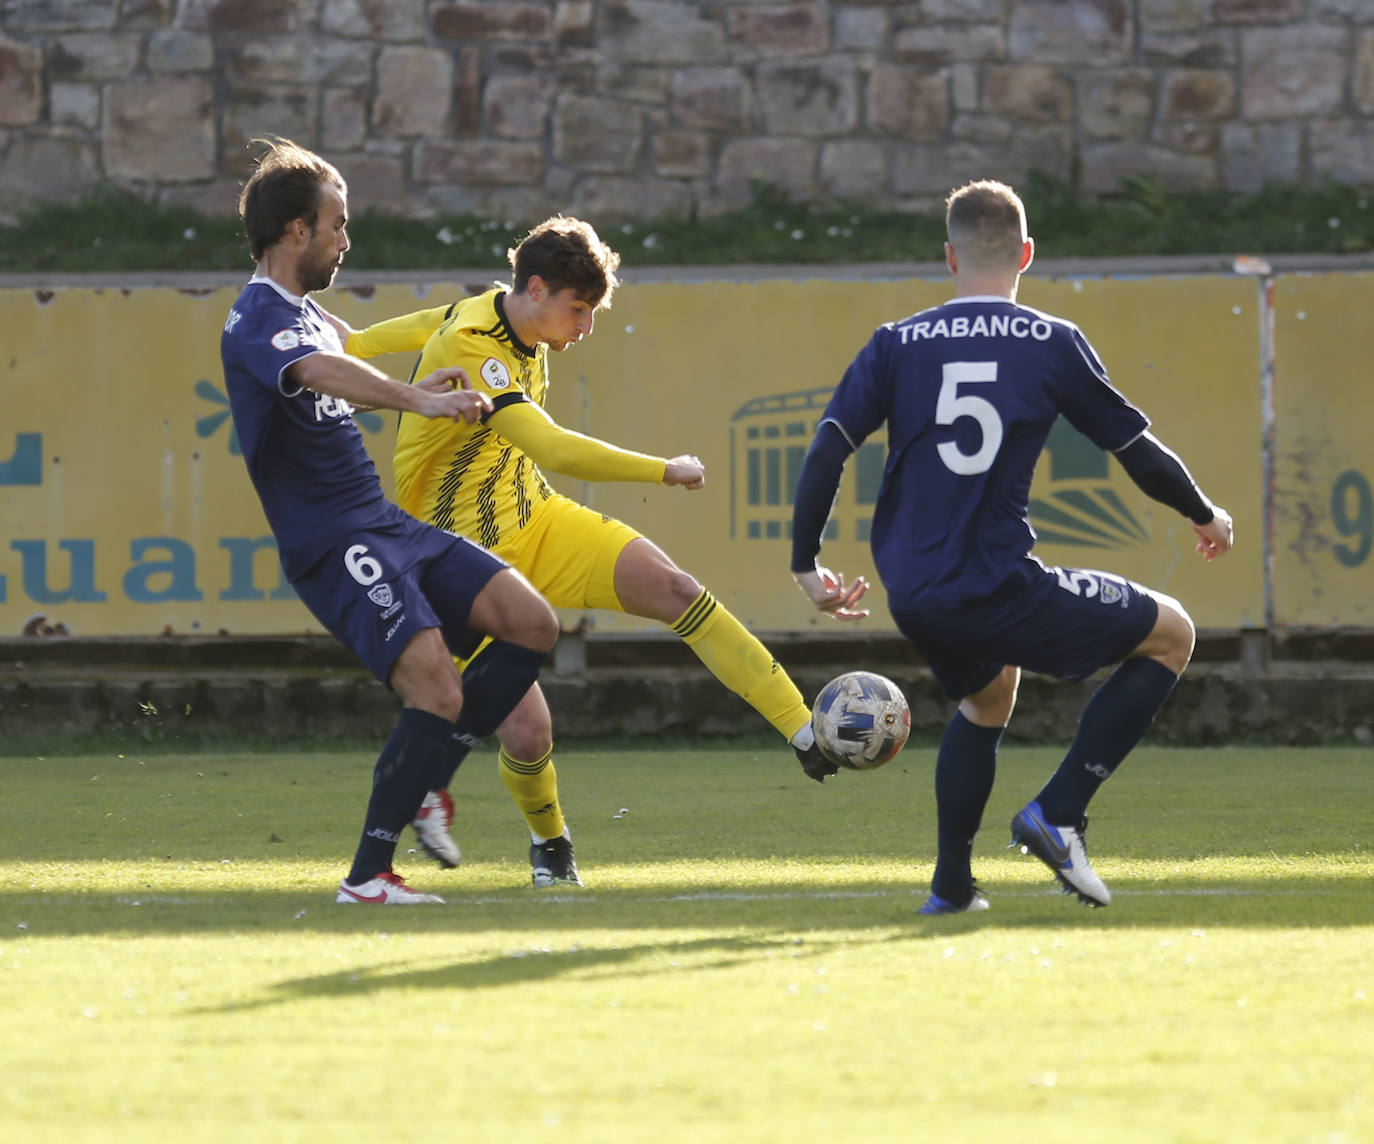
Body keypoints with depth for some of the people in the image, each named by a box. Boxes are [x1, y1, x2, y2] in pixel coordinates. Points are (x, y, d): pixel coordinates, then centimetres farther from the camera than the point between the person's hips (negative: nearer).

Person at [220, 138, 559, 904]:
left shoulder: (305, 312, 19)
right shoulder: (259, 317, -14)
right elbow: (322, 371, -37)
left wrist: (412, 391, 44)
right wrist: (416, 401, -49)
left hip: (387, 524, 10)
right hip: (333, 544, -10)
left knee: (532, 623, -1)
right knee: (438, 690, -23)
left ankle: (426, 780, 8)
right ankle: (368, 876, -13)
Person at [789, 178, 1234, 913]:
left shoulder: (895, 345, 8)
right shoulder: (1053, 344, 2)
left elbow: (828, 451, 1)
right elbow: (1138, 451, 9)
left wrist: (806, 564, 12)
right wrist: (1205, 516, 27)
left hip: (912, 599, 5)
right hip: (1000, 592, -5)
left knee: (987, 694, 35)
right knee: (1171, 633, 11)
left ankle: (951, 884, 29)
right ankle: (1058, 812, 1)